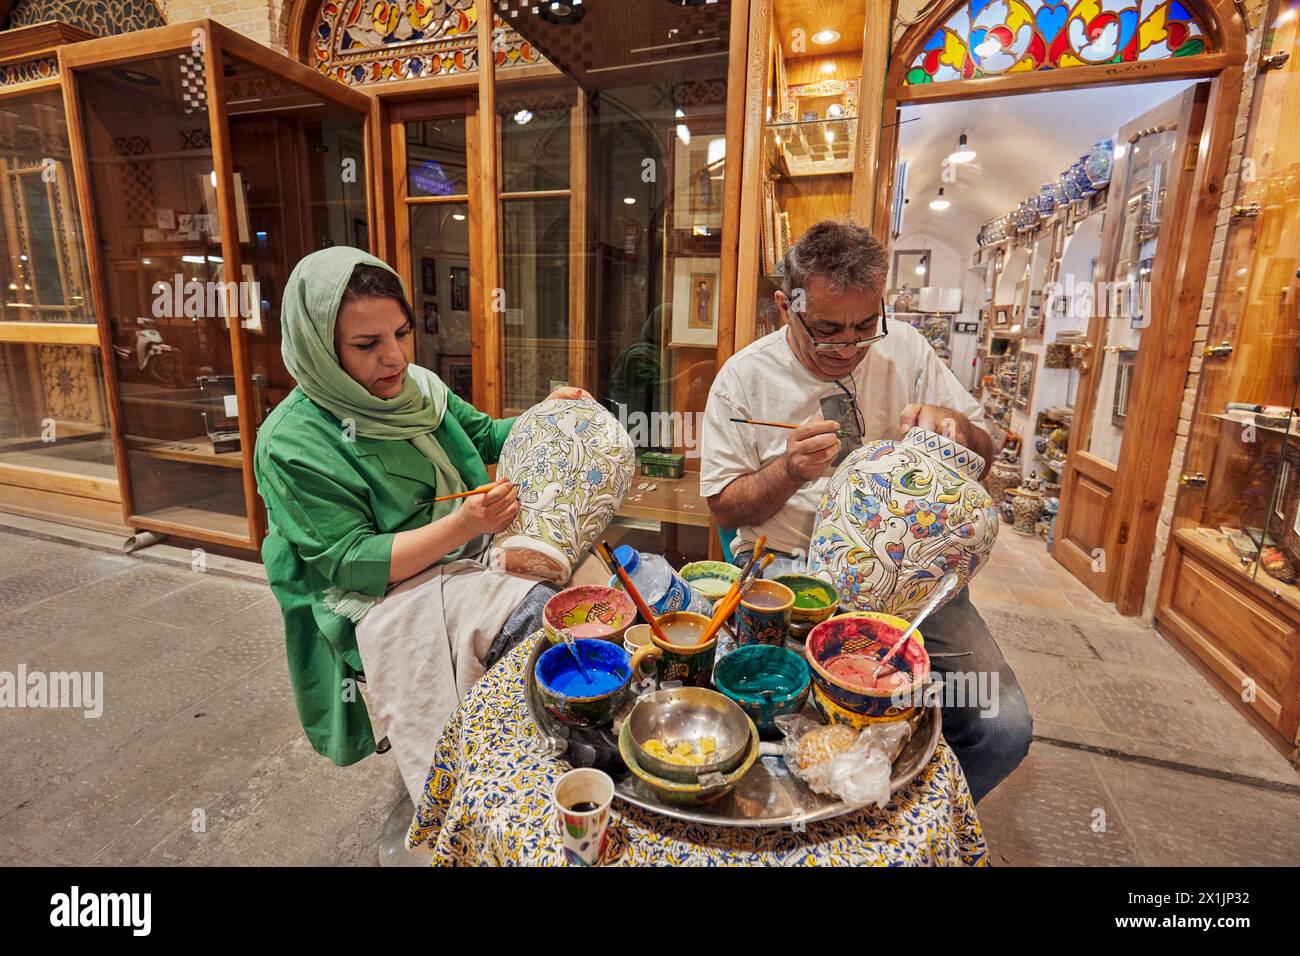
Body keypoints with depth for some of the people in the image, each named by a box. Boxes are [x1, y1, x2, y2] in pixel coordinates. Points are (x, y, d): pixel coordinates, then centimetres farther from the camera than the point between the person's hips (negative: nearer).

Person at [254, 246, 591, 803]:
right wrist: (462, 525, -28)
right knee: (543, 615, -29)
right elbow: (351, 565, -16)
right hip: (386, 595, -6)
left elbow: (484, 436, 20)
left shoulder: (416, 386, 6)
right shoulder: (291, 444, -12)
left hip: (474, 556, 7)